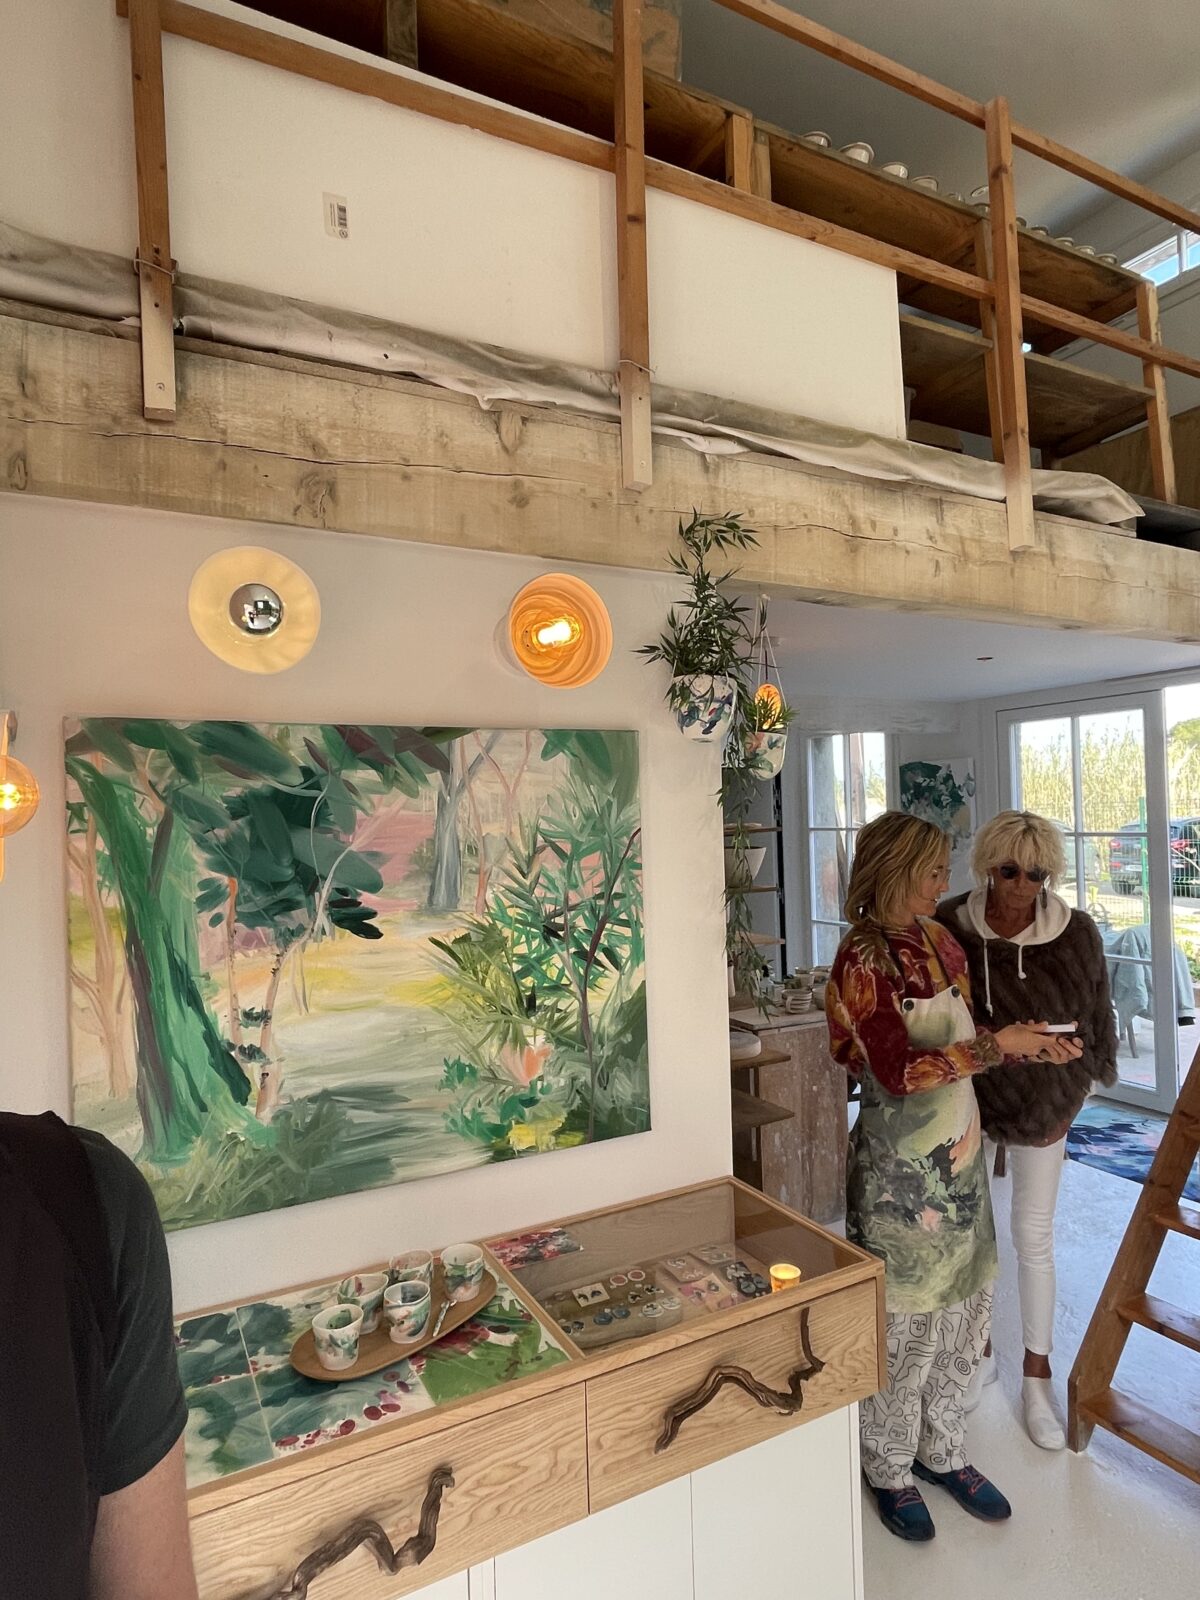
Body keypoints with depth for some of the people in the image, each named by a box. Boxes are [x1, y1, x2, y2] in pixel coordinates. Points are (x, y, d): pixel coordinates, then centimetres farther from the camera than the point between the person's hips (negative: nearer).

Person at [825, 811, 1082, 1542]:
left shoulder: (940, 942, 3)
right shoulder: (862, 962, -20)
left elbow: (963, 1046, 10)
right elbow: (899, 1071, -25)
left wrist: (1032, 1047, -4)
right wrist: (999, 1044, -22)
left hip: (960, 1156, 7)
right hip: (900, 1169, -7)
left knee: (965, 1311, 20)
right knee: (906, 1325, 10)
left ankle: (943, 1452, 42)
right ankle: (890, 1470, 34)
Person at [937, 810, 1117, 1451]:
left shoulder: (1077, 933, -14)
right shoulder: (949, 927, -18)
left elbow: (1096, 1019, 0)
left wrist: (1075, 1095, 3)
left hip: (1043, 1101, 0)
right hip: (967, 1098, 0)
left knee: (1034, 1237, 11)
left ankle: (1037, 1376, 32)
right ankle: (980, 1353, 36)